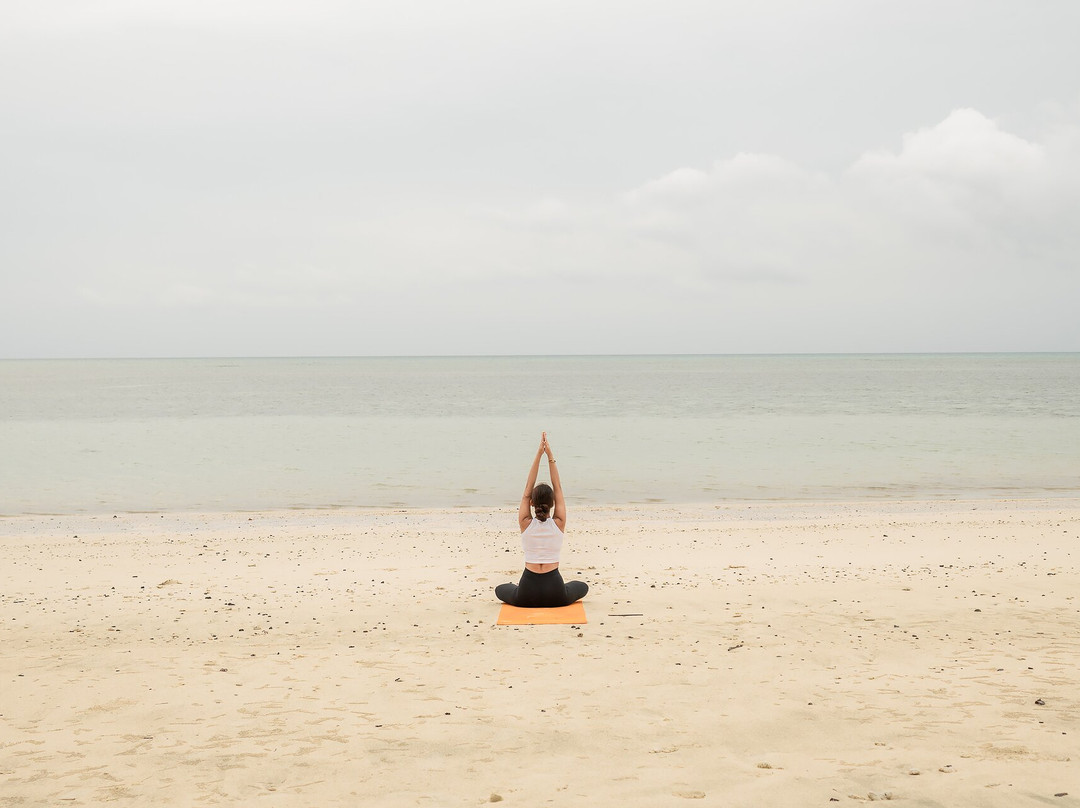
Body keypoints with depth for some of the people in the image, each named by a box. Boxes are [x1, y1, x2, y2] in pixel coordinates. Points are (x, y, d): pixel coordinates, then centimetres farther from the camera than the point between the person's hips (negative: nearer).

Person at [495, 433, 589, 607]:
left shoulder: (526, 523, -8)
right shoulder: (559, 523, -7)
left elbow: (528, 488, -3)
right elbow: (558, 488, -1)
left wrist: (539, 454, -7)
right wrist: (549, 455, -3)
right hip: (556, 596, -2)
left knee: (500, 590, 34)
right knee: (582, 586, 31)